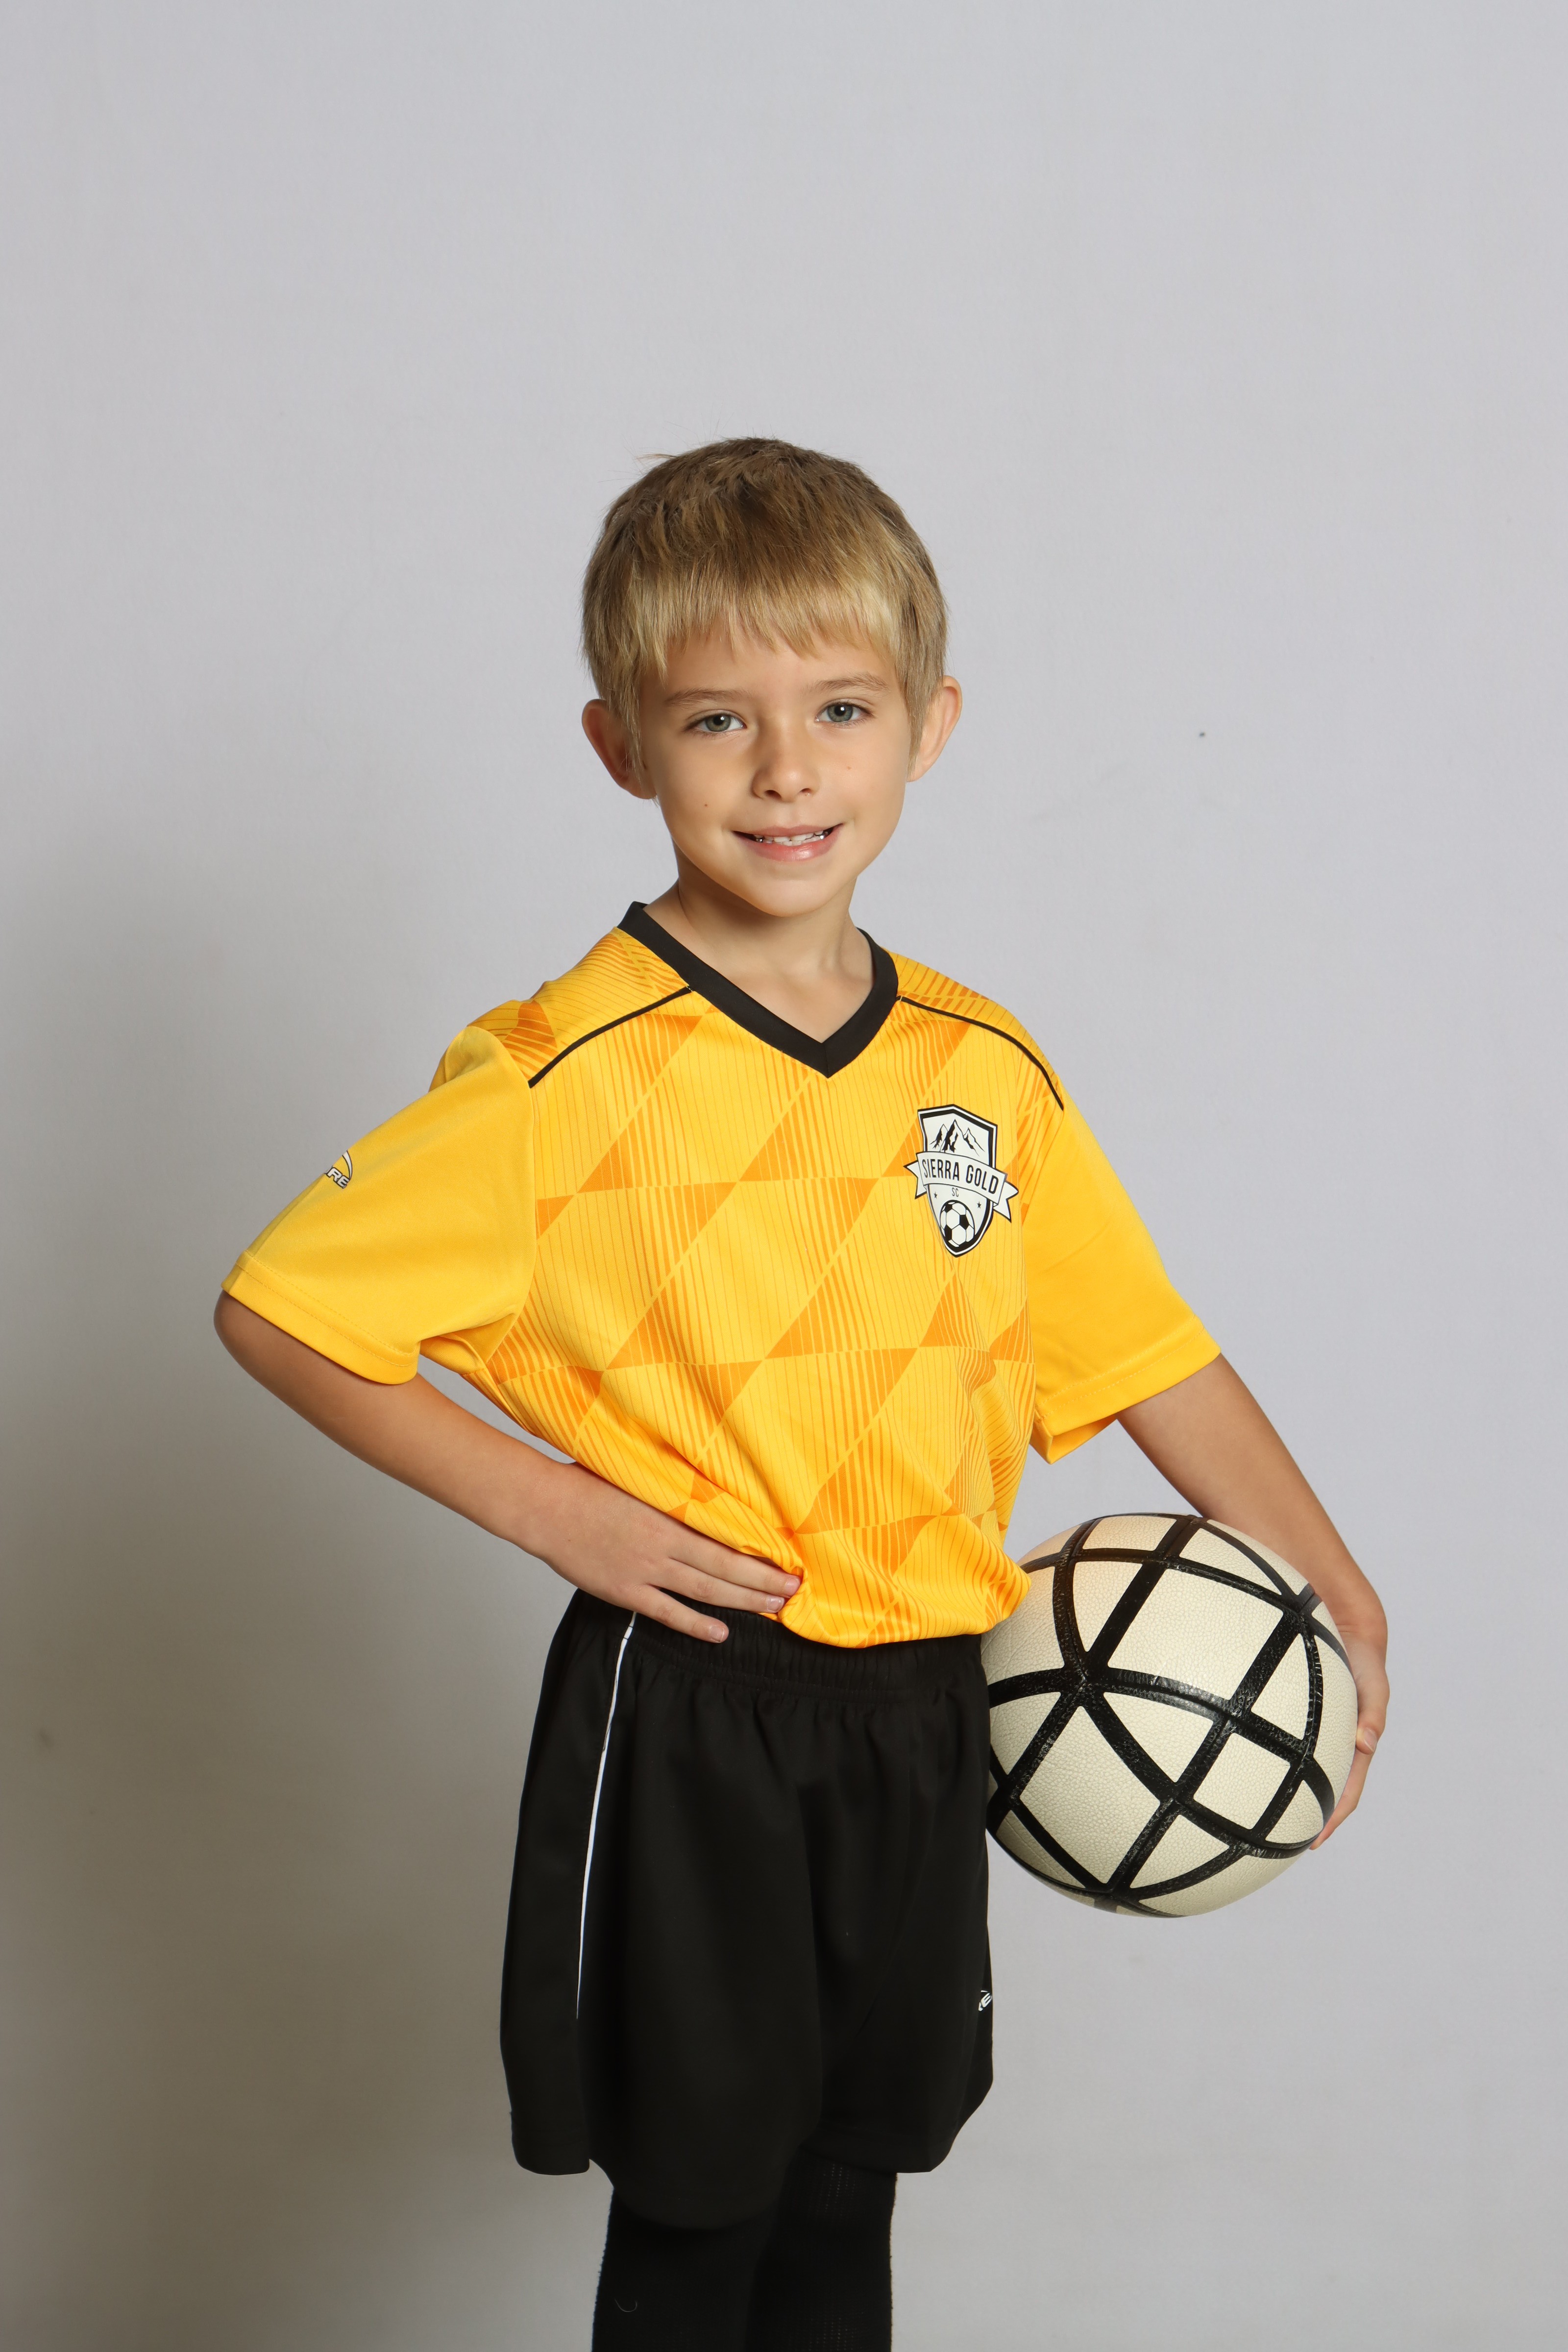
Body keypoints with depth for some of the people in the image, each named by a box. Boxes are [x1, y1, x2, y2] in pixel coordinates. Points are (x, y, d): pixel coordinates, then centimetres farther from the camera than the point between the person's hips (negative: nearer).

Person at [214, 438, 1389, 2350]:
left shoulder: (990, 1074, 2)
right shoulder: (559, 1080, -13)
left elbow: (1144, 1353, 10)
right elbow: (280, 1313, -9)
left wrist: (1335, 1593, 5)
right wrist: (549, 1507, -14)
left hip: (919, 1710, 5)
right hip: (683, 1716, -4)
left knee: (850, 2188, 19)